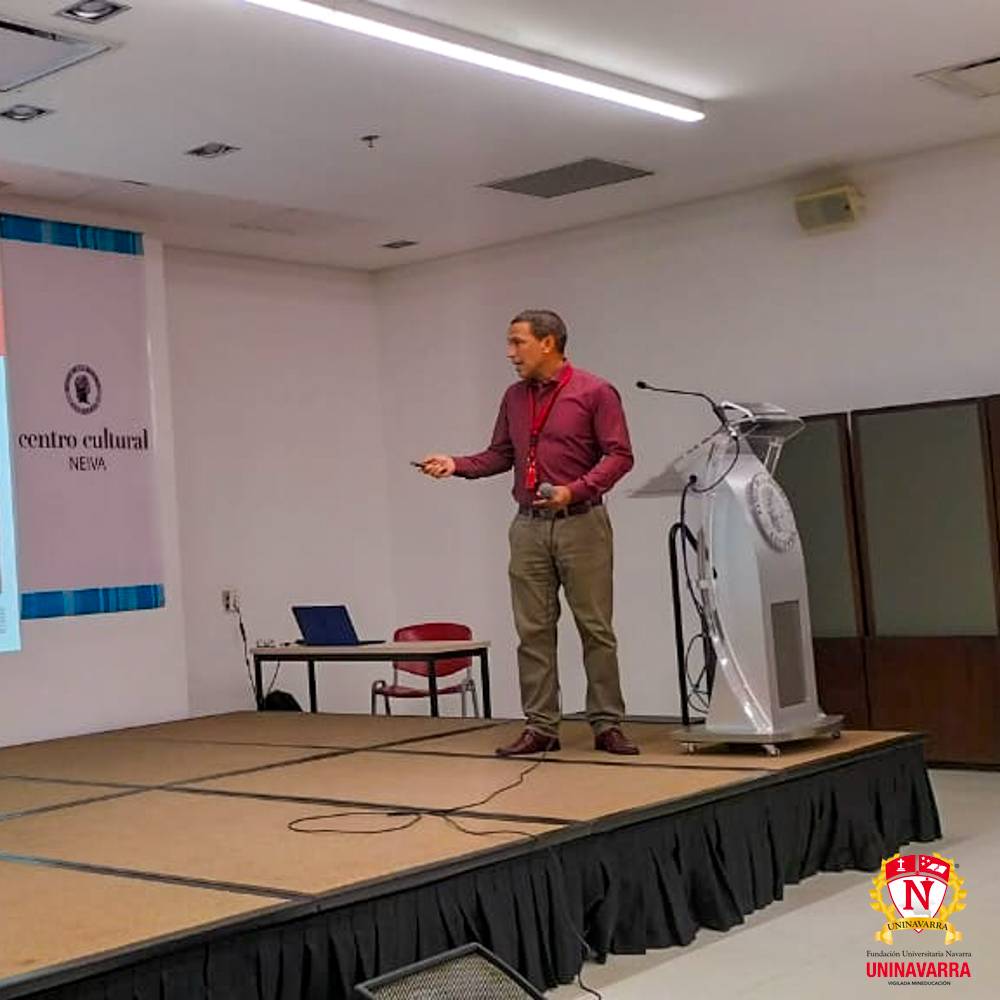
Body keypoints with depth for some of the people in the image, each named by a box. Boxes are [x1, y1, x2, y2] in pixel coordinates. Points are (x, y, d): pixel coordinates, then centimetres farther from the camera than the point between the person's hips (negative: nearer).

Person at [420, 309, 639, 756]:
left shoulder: (595, 392, -5)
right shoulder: (514, 398, 12)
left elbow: (619, 455, -8)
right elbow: (500, 455, 15)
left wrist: (576, 489, -20)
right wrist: (457, 464, -2)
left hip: (581, 523, -5)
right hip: (529, 526, 5)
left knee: (596, 628, 1)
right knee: (533, 630, 5)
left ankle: (607, 725, 9)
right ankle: (540, 727, 11)